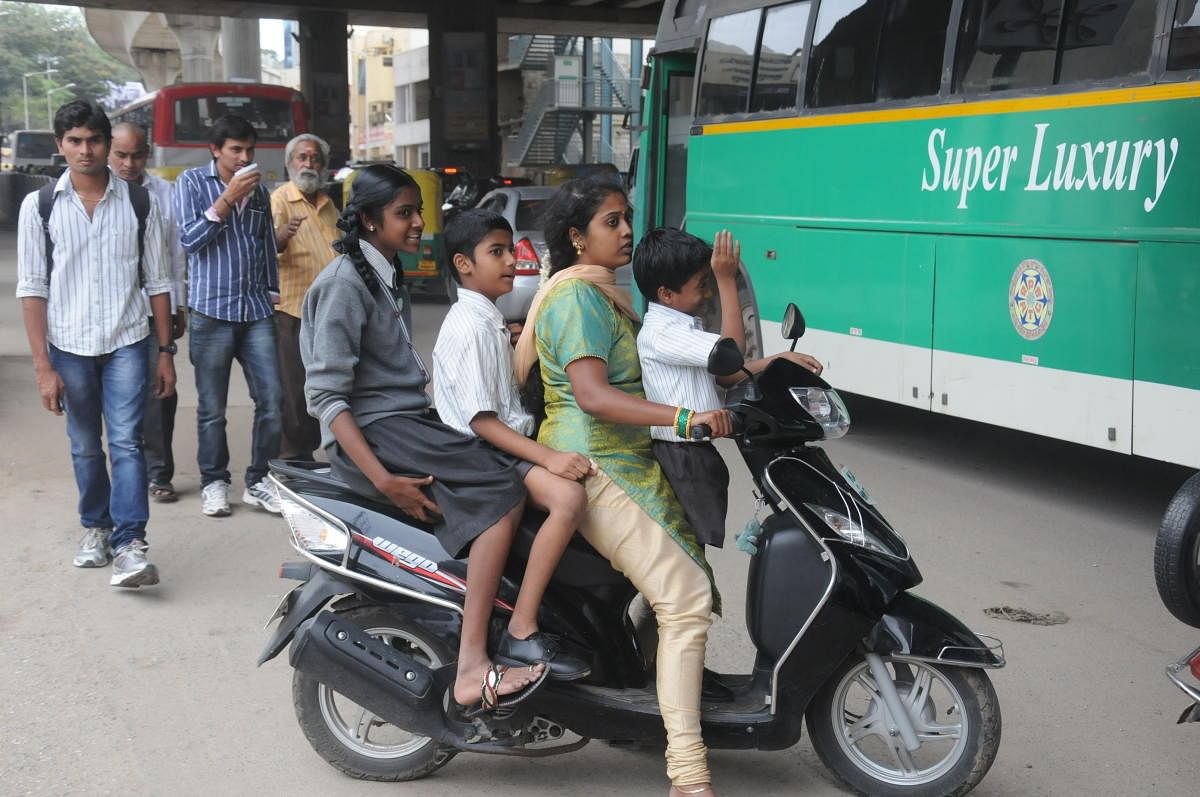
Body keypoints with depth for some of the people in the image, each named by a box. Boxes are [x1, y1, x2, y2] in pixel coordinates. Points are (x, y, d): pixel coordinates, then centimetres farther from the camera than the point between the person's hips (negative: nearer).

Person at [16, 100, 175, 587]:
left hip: (126, 343, -1)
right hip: (69, 346, 1)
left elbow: (157, 282, 6)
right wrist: (43, 366, -6)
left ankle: (130, 546, -15)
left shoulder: (139, 203, 1)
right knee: (85, 448, 13)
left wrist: (166, 352, 4)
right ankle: (95, 528, 31)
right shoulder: (40, 207, 0)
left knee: (126, 442, -11)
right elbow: (32, 289, -1)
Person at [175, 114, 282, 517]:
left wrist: (273, 295, 17)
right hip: (211, 312, -4)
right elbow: (190, 239, -10)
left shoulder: (258, 189, 13)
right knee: (212, 408, 3)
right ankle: (213, 482, 16)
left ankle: (259, 481, 10)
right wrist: (227, 198, -15)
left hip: (256, 310, 4)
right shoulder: (192, 183, 1)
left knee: (271, 399, -1)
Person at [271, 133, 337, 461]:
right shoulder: (280, 199, -7)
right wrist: (282, 235, -45)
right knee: (294, 391, -6)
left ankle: (308, 451, 24)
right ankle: (292, 458, 1)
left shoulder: (327, 204, 16)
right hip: (293, 312, -7)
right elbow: (269, 246, -24)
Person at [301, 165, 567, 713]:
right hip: (371, 432, -10)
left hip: (406, 421, 10)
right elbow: (326, 396, -18)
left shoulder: (386, 278, 19)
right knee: (505, 493, -23)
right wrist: (384, 481, -27)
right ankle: (472, 672, -31)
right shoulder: (345, 283, -11)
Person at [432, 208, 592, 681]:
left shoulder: (489, 321, 18)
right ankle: (520, 634, -30)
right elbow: (481, 419, -22)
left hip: (508, 440, 11)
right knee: (568, 496, -32)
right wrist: (547, 458, -28)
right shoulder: (472, 326, -15)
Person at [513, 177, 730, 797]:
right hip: (595, 467, -11)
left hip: (623, 462, 11)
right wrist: (682, 417, -33)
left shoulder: (600, 291, 19)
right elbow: (591, 393, -26)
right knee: (687, 599, -16)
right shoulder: (579, 297, -14)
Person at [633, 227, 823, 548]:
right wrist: (726, 279, -25)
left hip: (697, 452, 10)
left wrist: (779, 360, 5)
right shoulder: (660, 334, -19)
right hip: (681, 457, -10)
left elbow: (723, 375, 15)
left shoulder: (686, 325, 14)